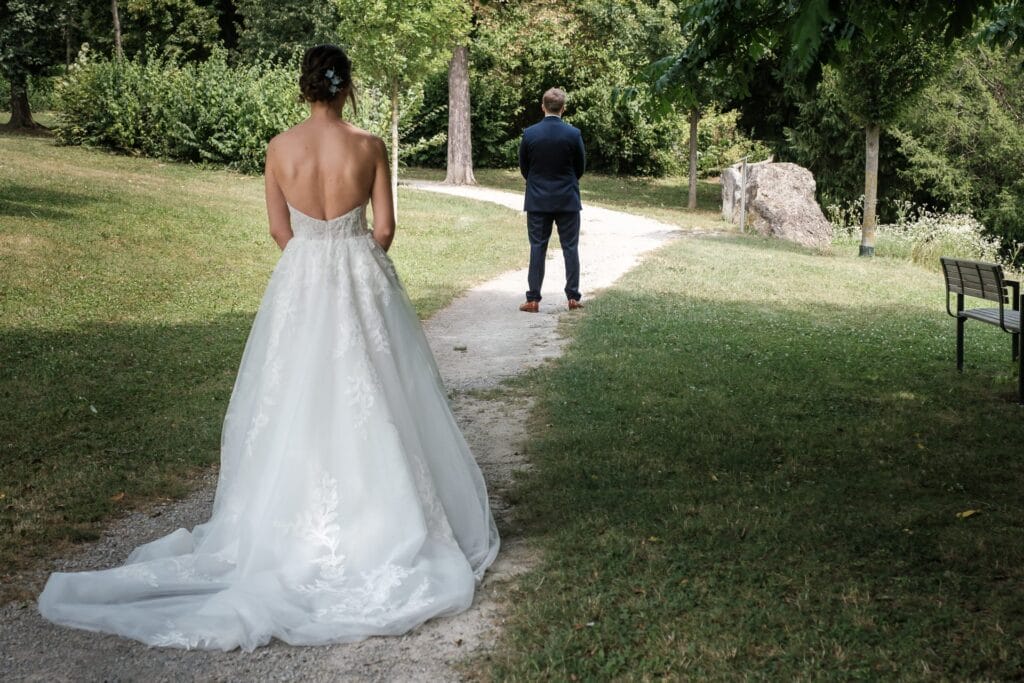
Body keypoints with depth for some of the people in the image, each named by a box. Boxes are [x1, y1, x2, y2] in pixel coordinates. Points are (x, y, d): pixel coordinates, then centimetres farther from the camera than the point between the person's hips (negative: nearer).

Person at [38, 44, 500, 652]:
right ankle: (375, 516, 14)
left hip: (300, 281, 2)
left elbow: (280, 230, 4)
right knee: (367, 398, 7)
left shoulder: (280, 148, -4)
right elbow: (385, 229, -5)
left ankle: (299, 518, 19)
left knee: (298, 399, 11)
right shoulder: (369, 146, -9)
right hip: (361, 276, -2)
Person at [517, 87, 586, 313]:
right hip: (567, 200, 0)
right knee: (570, 248, 6)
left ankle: (533, 300, 2)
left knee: (537, 248, 4)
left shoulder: (529, 133, -7)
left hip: (538, 200, 1)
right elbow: (581, 167, 3)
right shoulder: (573, 134, -8)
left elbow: (523, 167, 4)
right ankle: (573, 297, 7)